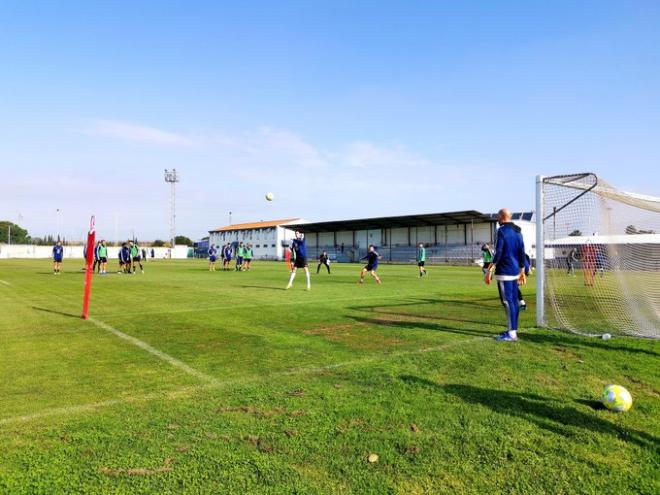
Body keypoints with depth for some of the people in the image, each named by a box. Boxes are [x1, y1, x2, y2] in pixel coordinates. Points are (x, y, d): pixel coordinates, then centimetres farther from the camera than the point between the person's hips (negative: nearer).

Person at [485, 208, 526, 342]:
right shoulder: (518, 232, 14)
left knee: (507, 302, -8)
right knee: (514, 301, 12)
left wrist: (490, 270, -15)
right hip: (515, 271, 8)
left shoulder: (502, 231, -10)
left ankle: (512, 333, -8)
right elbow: (522, 253, 15)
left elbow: (498, 253, -16)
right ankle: (513, 330, 19)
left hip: (504, 272, -8)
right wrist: (522, 272, 20)